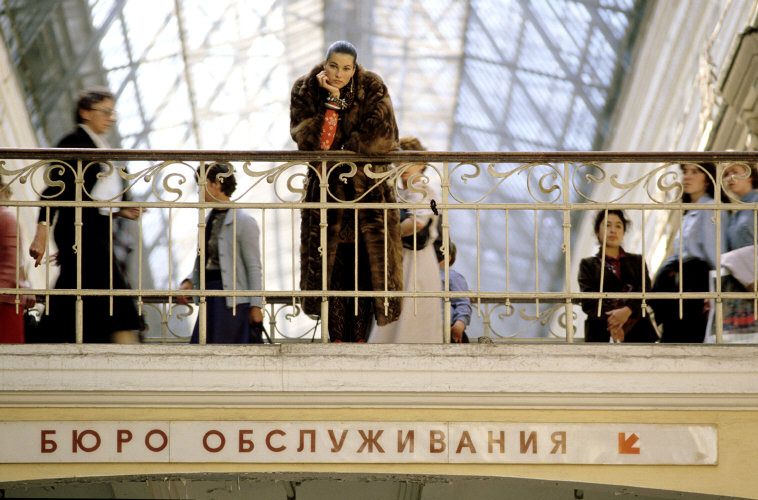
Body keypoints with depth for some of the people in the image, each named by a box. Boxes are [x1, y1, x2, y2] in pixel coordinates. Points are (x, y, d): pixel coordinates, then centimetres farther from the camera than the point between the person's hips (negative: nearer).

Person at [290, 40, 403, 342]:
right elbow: (308, 138, -15)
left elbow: (383, 136, -13)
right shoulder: (305, 90, -3)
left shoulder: (373, 90, -4)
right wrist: (332, 100, -21)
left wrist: (344, 153, -16)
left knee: (364, 267, -7)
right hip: (325, 190, 1)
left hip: (366, 187, -1)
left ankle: (359, 339, -3)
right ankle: (337, 339, 0)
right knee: (331, 266, -4)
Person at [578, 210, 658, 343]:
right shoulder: (588, 265, 13)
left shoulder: (637, 261, 21)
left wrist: (628, 310, -18)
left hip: (636, 331, 2)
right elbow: (588, 300, -2)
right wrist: (609, 322, -19)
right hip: (601, 334, -2)